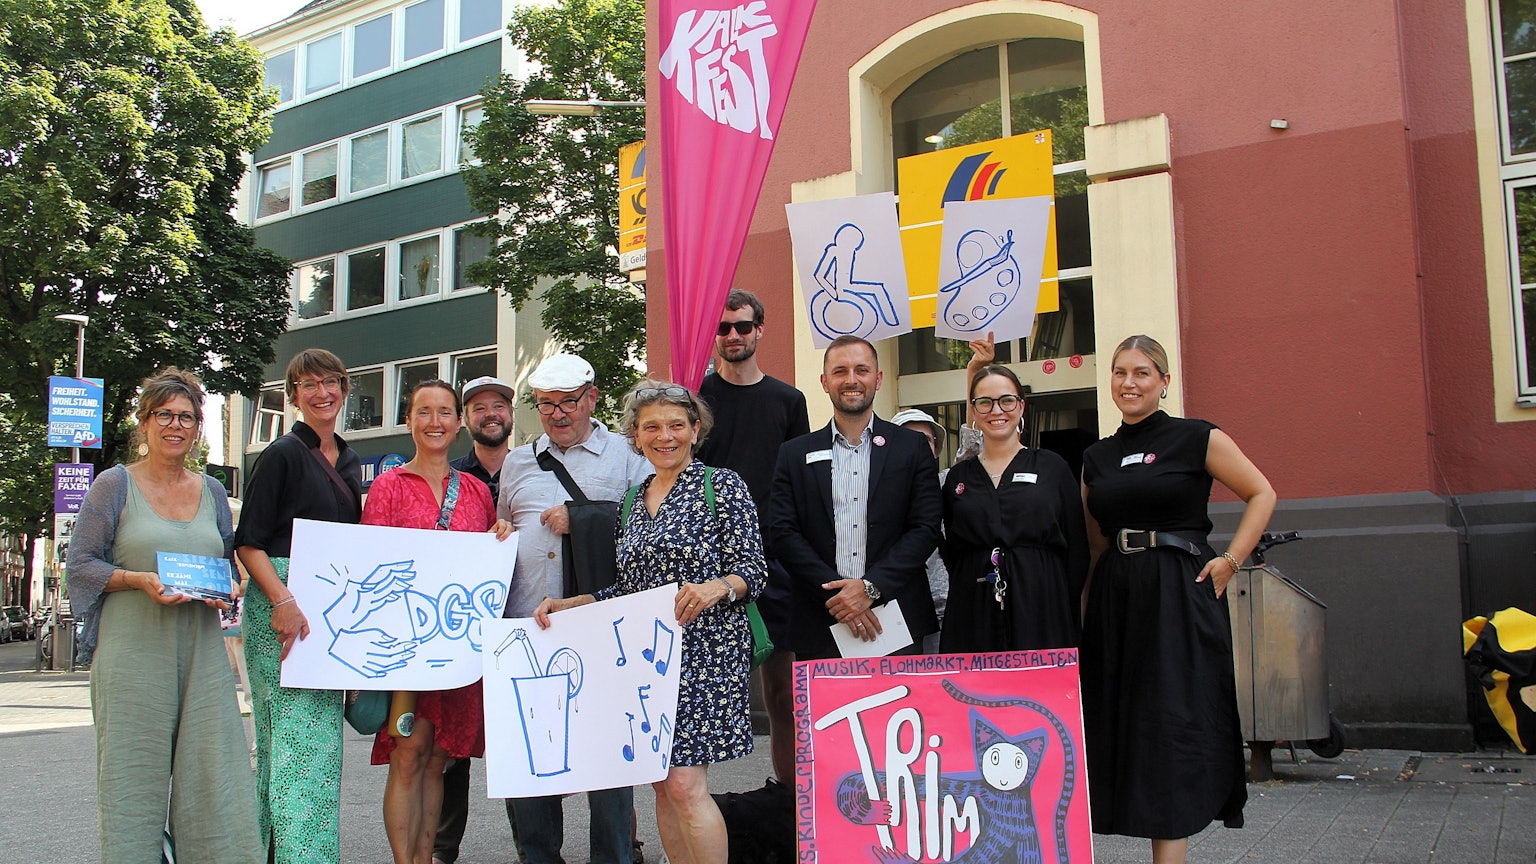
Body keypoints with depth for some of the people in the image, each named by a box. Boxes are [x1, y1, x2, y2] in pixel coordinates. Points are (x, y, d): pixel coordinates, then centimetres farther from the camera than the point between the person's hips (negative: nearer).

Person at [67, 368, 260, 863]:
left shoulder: (211, 492, 15)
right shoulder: (115, 485, 3)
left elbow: (231, 559, 21)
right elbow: (80, 566, 1)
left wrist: (230, 587, -2)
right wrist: (141, 580, -15)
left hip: (201, 652, 3)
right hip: (133, 652, -3)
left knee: (213, 771, -1)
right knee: (134, 775, -1)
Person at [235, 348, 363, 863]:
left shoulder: (349, 463, 17)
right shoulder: (283, 455, -4)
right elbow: (248, 542, -9)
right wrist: (283, 601, -21)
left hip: (332, 611, 8)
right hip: (282, 605, -7)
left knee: (320, 739, 9)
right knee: (297, 735, -11)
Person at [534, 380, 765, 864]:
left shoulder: (721, 485, -1)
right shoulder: (633, 501, 17)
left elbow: (753, 570, -7)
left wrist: (716, 588, -26)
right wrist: (566, 605, 9)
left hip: (703, 649, -6)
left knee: (684, 784, -13)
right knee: (662, 786, 6)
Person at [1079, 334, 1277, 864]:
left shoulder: (1198, 438, -2)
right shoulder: (1097, 457, 12)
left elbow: (1261, 494, 2)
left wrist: (1229, 561, -6)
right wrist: (1086, 606, 10)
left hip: (1181, 596, -5)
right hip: (1116, 600, 5)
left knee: (1174, 720, -5)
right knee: (1126, 721, 5)